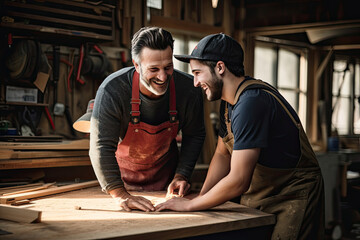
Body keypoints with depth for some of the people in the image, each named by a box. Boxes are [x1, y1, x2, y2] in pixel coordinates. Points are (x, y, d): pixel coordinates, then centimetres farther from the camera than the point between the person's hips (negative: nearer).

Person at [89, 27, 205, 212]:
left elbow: (194, 135, -5)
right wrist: (120, 195, -37)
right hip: (121, 174, -2)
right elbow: (102, 147, -31)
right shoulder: (112, 90, -32)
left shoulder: (189, 89, -22)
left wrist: (181, 176, -13)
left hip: (165, 174, 2)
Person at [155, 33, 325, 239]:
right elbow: (223, 154, 15)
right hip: (259, 199, 9)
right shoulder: (229, 100, 5)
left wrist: (190, 205, -16)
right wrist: (201, 197, 2)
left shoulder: (251, 102, -26)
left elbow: (238, 181, -28)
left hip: (293, 199, -9)